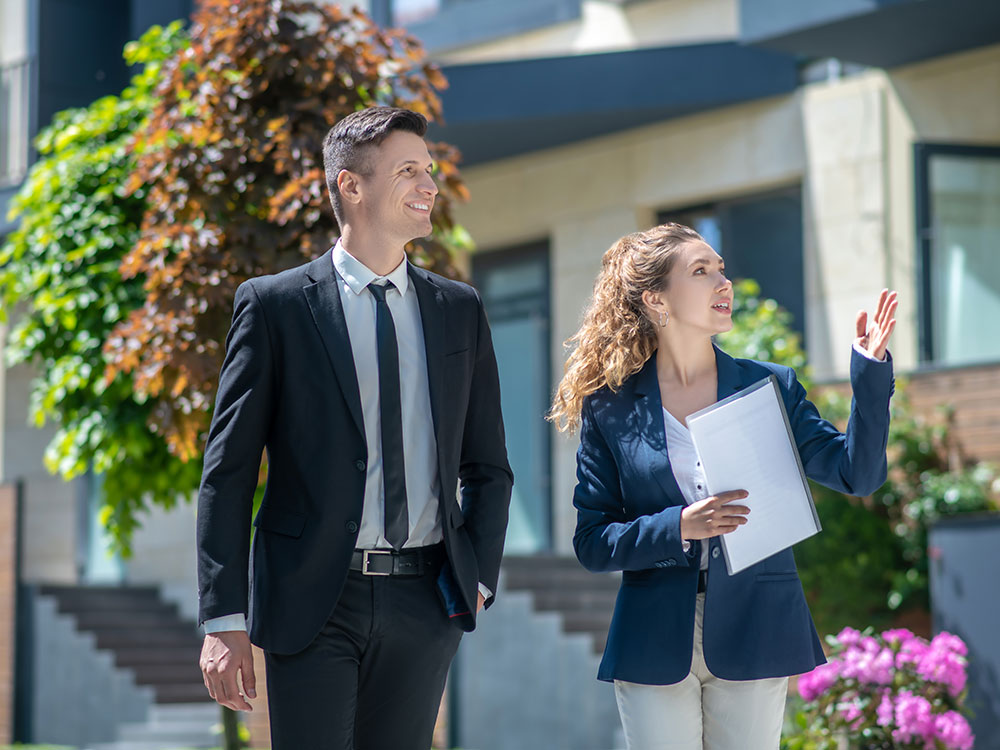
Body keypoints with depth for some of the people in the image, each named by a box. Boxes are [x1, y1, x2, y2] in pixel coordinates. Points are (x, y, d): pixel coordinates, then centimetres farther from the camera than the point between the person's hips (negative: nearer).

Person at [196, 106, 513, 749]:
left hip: (425, 602, 4)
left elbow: (488, 467, 17)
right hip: (314, 601, -3)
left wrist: (477, 578, 4)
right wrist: (225, 621, -9)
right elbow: (228, 473, -3)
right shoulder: (274, 305, -1)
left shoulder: (460, 309, 11)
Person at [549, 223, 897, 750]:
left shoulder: (770, 388, 6)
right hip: (655, 645, -1)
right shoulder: (611, 408, 1)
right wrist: (676, 528, -17)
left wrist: (870, 370, -11)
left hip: (753, 638, 1)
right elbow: (592, 542, -1)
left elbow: (857, 474, -1)